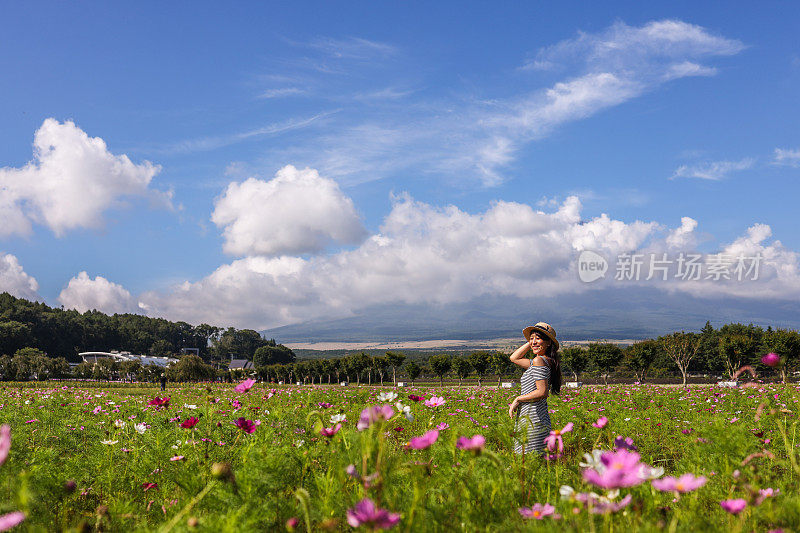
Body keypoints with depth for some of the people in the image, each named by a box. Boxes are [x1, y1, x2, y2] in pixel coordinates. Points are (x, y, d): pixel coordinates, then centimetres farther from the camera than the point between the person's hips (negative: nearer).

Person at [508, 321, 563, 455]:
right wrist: (530, 342, 17)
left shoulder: (539, 361, -12)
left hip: (532, 420, -10)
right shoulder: (546, 361, 15)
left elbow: (542, 392, -19)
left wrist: (518, 399, -9)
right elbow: (514, 358, 26)